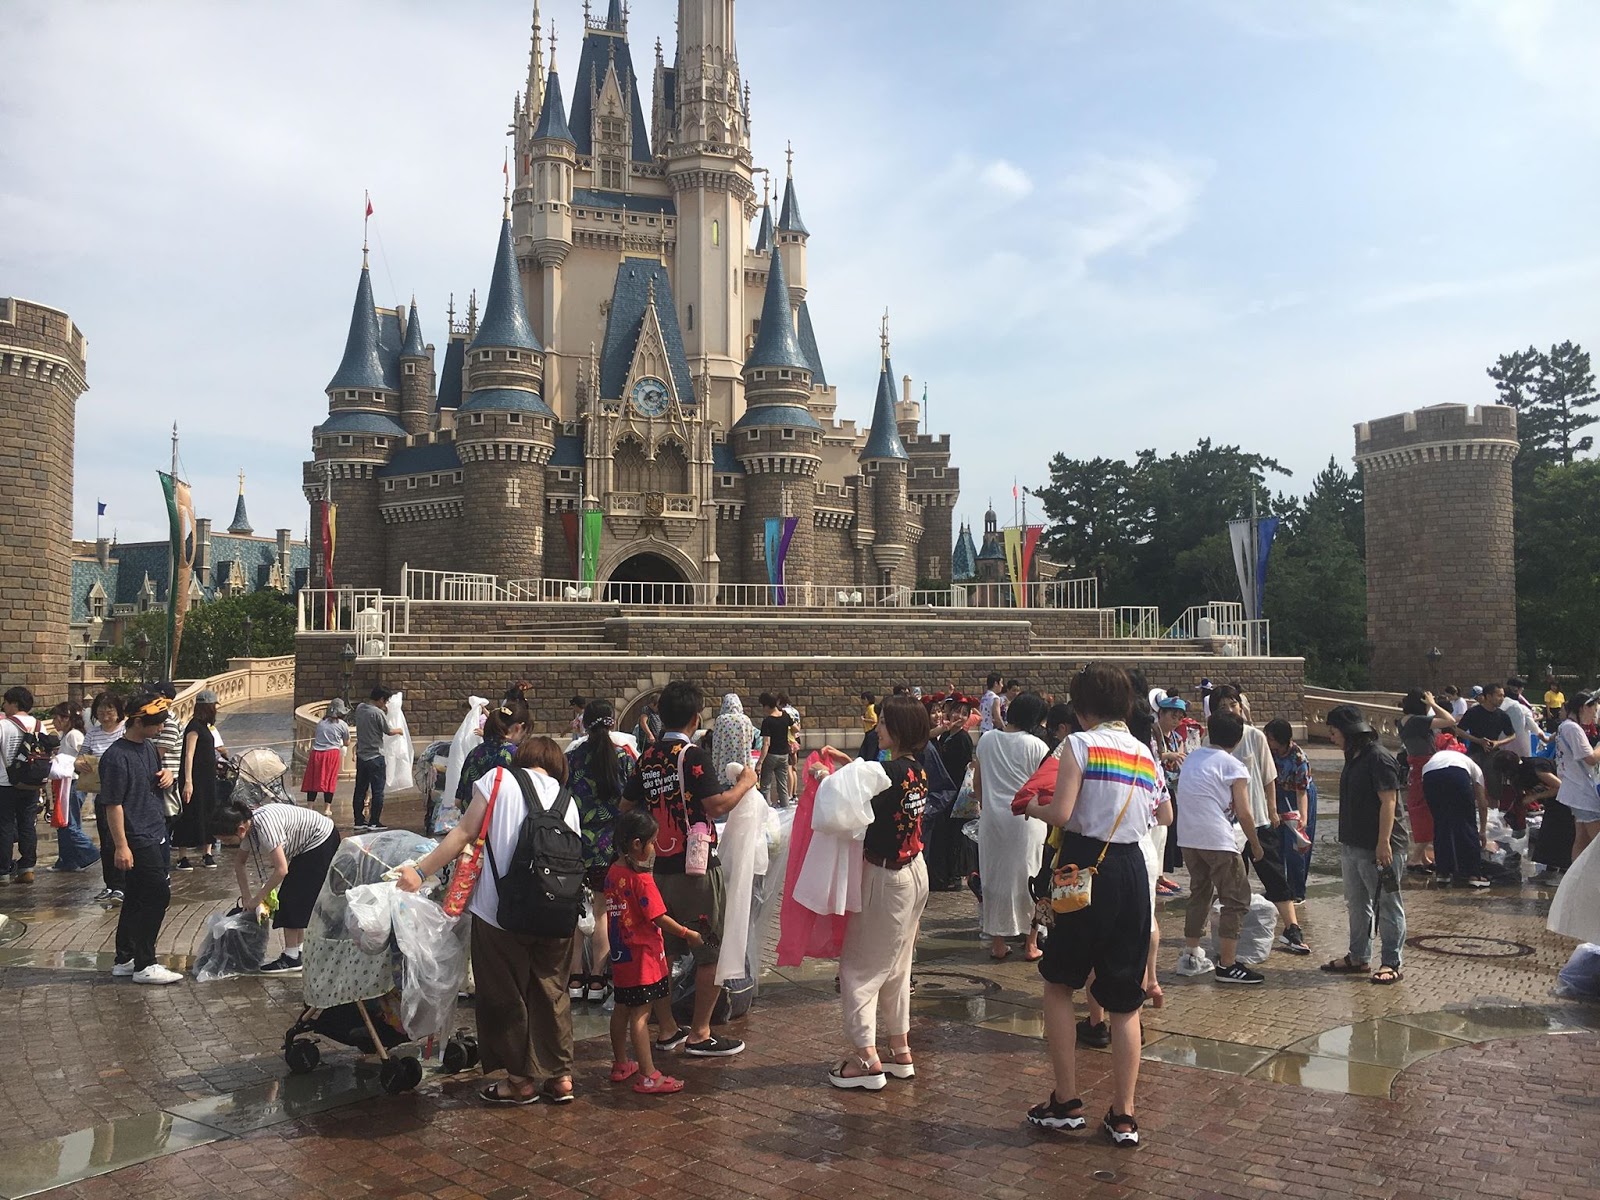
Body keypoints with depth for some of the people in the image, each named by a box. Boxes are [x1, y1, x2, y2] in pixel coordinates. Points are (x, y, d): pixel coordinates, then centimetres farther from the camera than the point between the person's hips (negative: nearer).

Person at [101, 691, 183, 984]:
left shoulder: (149, 747, 10)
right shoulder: (117, 757, -16)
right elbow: (113, 804, -17)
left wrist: (168, 776, 2)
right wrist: (121, 846, -19)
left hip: (155, 835, 9)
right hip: (137, 839, -9)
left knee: (137, 899, 14)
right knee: (157, 894, -8)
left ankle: (124, 960, 23)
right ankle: (144, 965, 0)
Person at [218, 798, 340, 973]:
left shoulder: (264, 826, -32)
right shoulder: (247, 826, -5)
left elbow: (281, 870, -31)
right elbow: (240, 861, 11)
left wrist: (258, 898, -20)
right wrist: (246, 896, 6)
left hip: (322, 841, -9)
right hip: (307, 846, 9)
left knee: (292, 898, -9)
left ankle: (291, 958, -5)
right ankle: (299, 951, 18)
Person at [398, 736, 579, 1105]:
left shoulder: (499, 780, -1)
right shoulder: (567, 802, 9)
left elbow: (466, 833, -6)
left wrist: (421, 871, -2)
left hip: (501, 910, -4)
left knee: (504, 995, 11)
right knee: (552, 990, 17)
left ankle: (521, 1078, 20)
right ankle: (560, 1077, 21)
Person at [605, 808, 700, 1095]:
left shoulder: (613, 872, 5)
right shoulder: (641, 878, -20)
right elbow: (660, 918, -18)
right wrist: (687, 934, -6)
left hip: (620, 952, 9)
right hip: (642, 954, -9)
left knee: (622, 1009, 18)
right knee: (641, 1014, -6)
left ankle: (621, 1064, 31)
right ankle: (648, 1077, -2)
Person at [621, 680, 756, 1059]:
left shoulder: (648, 758, 5)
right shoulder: (692, 755, -14)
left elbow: (626, 807, 13)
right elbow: (717, 805, -21)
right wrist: (745, 783, -5)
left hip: (658, 867, 7)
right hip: (697, 868, -7)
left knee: (662, 951, 14)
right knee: (712, 954, 4)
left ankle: (666, 1030, 23)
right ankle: (700, 1034, 8)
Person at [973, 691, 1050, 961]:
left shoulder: (986, 739, 3)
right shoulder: (1036, 746, -10)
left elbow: (976, 782, 12)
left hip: (992, 817, 4)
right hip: (1026, 818, -3)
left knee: (994, 875, 12)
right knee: (1028, 877, 8)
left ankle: (997, 943, 17)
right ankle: (1030, 944, 14)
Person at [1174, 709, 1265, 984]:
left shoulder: (1191, 758, 14)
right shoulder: (1233, 766, -4)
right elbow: (1244, 813, -6)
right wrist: (1256, 846, 5)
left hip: (1187, 838, 7)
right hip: (1217, 841, -7)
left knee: (1199, 893, 20)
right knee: (1237, 899, 2)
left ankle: (1191, 956, 24)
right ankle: (1227, 965, 1)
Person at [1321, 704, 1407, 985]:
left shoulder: (1379, 759, -16)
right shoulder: (1353, 758, 13)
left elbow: (1389, 801, -21)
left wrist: (1384, 842, -24)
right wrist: (1345, 841, 20)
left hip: (1377, 848, -10)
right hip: (1352, 845, 10)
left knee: (1387, 906, 1)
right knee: (1357, 905, 17)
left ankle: (1391, 964, 7)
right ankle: (1358, 957, 27)